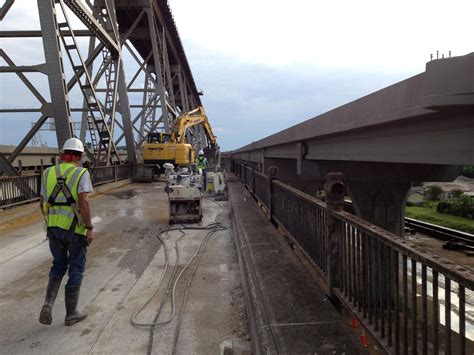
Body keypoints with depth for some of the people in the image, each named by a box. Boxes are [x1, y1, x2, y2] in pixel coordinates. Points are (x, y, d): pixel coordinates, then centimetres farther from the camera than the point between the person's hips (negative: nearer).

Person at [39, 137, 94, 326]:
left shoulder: (48, 173, 6)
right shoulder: (81, 173, -11)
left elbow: (43, 203, 10)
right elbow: (83, 202, -20)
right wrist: (90, 228, -15)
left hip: (53, 227, 5)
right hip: (75, 229, -5)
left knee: (59, 265, 23)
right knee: (76, 269, 9)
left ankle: (48, 302, 5)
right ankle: (71, 313, 17)